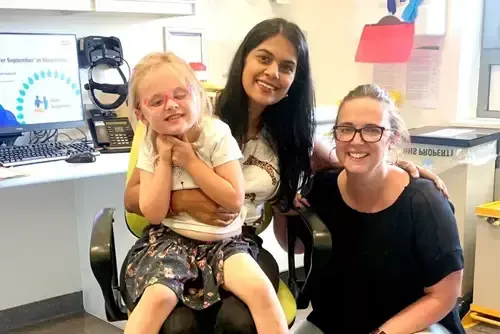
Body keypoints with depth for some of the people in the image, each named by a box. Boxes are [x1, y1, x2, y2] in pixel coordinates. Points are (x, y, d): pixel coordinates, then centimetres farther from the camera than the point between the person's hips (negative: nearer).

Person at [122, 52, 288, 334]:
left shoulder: (217, 134, -9)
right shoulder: (151, 146, -2)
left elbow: (234, 200, -14)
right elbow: (154, 214, -6)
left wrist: (190, 161, -16)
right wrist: (164, 160, -13)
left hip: (223, 239, -1)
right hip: (170, 239, 1)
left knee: (261, 289, -26)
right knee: (157, 296, -27)